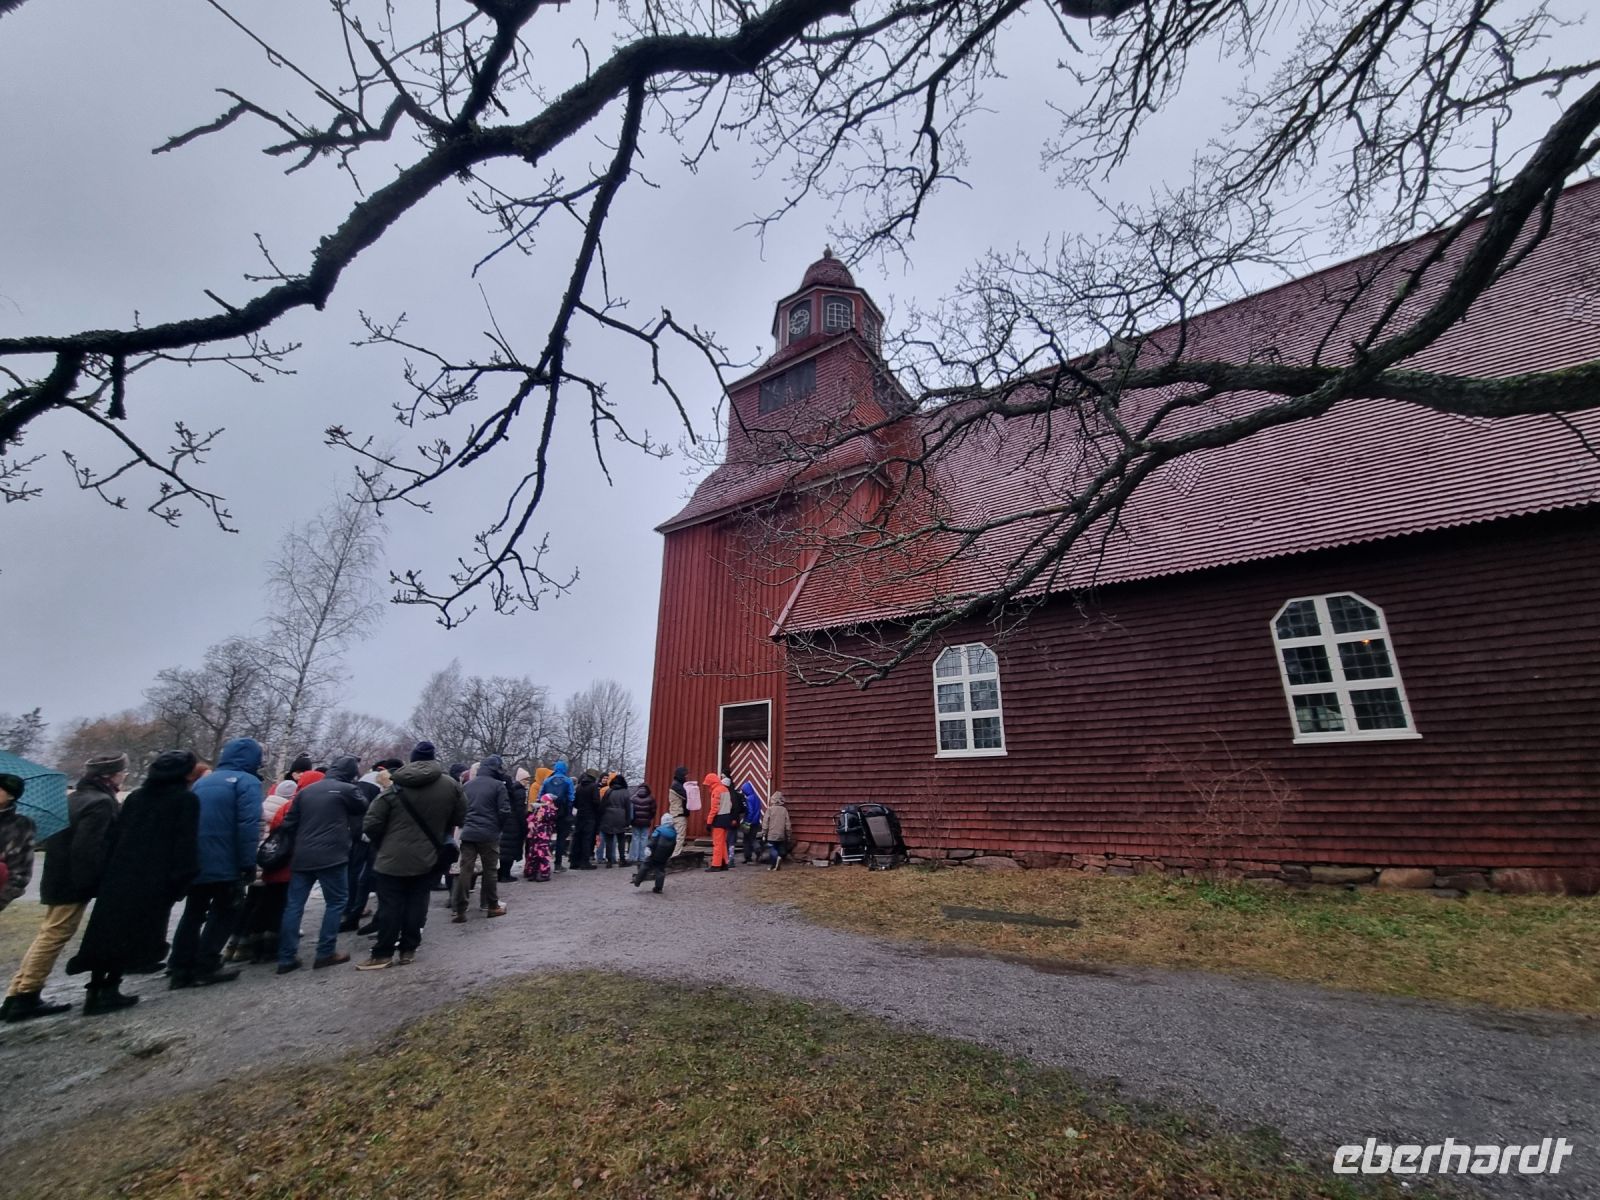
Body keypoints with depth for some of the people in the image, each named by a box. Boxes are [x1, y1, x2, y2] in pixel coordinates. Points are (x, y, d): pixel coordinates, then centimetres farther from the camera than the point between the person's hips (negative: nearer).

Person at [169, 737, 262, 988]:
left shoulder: (202, 782, 15)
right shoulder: (247, 782, -11)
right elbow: (248, 826, -20)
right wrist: (249, 863, -15)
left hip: (194, 863, 7)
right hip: (225, 864, -7)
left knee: (193, 913, 19)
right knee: (224, 913, 7)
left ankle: (180, 968, 21)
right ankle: (205, 968, 7)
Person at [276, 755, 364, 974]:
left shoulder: (306, 790, 13)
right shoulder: (347, 790, -6)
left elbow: (289, 824, 13)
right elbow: (365, 810, 7)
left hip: (301, 857, 6)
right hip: (331, 857, -6)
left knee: (294, 905, 11)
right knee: (336, 901, 6)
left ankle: (287, 958, 12)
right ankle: (326, 953, 5)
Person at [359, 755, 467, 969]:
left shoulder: (395, 788, -6)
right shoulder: (451, 785, -3)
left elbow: (371, 825, -6)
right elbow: (459, 819, 5)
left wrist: (384, 845, 12)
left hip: (393, 859, -2)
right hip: (427, 858, 2)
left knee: (390, 906, 7)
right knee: (416, 905, 12)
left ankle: (383, 954, 12)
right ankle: (408, 949, 17)